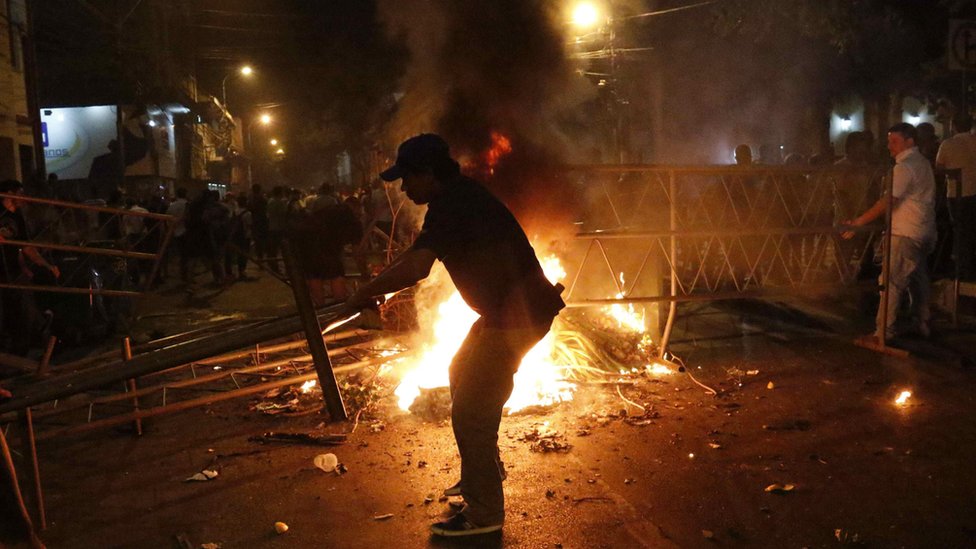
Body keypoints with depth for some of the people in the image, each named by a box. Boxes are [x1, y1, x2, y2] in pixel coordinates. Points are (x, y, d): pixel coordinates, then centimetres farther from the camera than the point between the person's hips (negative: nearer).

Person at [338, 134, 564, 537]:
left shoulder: (452, 203, -19)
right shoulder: (459, 197, 12)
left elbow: (415, 268, -32)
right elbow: (415, 254, 20)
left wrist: (361, 296, -20)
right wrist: (375, 290, 15)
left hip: (516, 314, -11)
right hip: (508, 307, 11)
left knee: (471, 408, -4)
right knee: (462, 375, 24)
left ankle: (484, 512, 10)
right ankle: (484, 471, 39)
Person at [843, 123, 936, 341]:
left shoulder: (904, 167, -16)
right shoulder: (922, 162, 14)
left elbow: (887, 202, -23)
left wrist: (858, 223, -23)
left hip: (906, 233, -10)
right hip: (924, 233, 10)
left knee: (892, 282, -9)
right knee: (918, 279, 16)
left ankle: (884, 331, -9)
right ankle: (922, 326, 25)